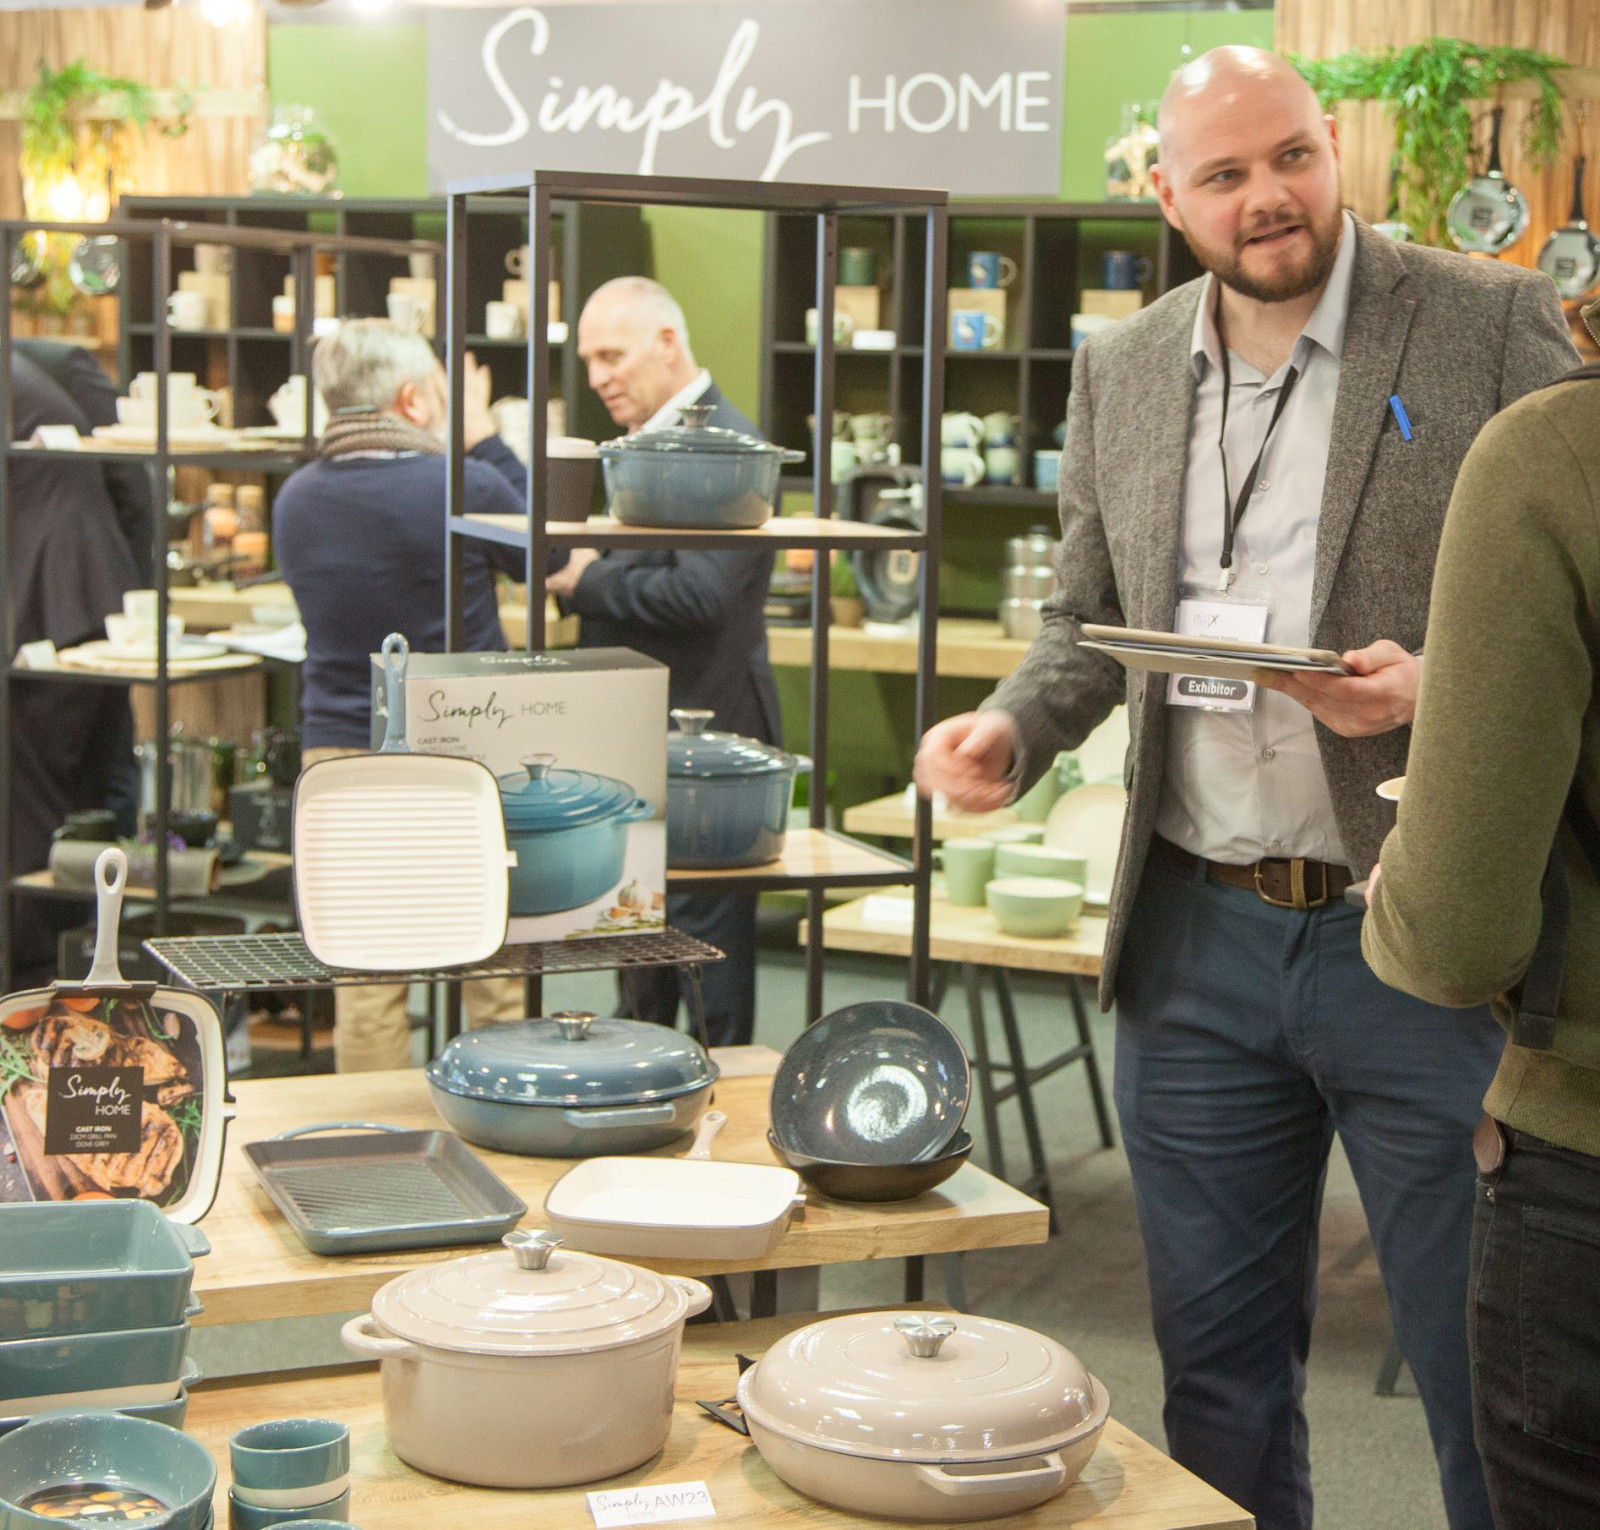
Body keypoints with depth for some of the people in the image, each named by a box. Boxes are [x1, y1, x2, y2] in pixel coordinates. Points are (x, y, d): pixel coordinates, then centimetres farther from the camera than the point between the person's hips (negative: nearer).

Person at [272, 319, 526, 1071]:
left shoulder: (295, 499, 3)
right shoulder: (465, 486, -13)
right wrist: (485, 444, 14)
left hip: (337, 756, 4)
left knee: (364, 991, 8)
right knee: (494, 987, 5)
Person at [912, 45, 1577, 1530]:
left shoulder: (1491, 322, -5)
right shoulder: (1120, 369, 9)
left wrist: (1441, 684, -22)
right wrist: (1013, 727, -2)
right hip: (1197, 939, 4)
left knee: (1484, 1375, 6)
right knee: (1214, 1360, 15)